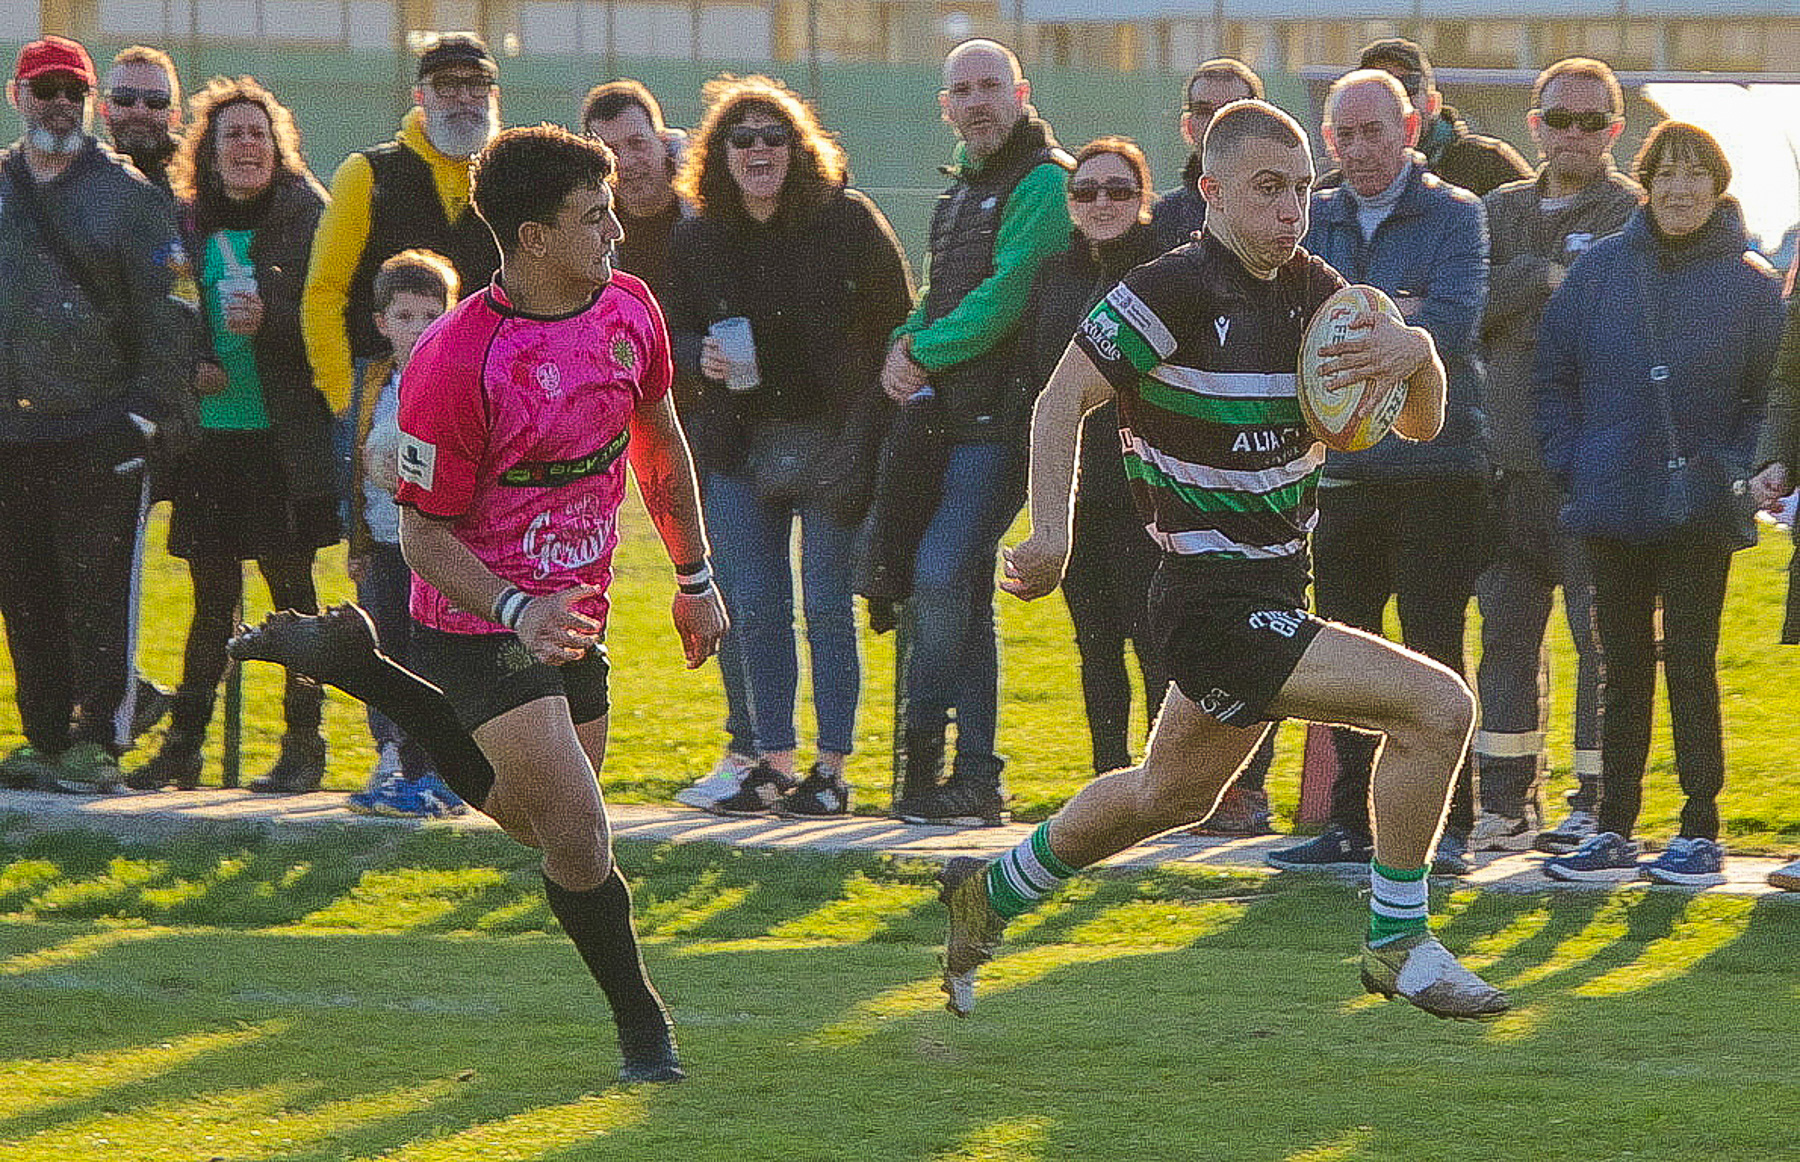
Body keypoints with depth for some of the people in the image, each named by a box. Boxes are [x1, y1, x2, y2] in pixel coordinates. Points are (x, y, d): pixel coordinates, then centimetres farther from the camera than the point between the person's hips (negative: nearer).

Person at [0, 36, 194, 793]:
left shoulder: (128, 194, 1)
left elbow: (167, 308, -1)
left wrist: (153, 410, -9)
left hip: (102, 432, -4)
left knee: (97, 593, -6)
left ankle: (98, 743, -4)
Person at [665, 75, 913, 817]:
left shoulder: (847, 221, -5)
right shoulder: (697, 239, 4)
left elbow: (896, 324, -2)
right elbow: (675, 332, 13)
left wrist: (876, 428, -10)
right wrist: (700, 358, -11)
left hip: (832, 442, -4)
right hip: (739, 445, 4)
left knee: (827, 607, -3)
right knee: (754, 611, 4)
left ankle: (832, 770, 3)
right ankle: (774, 763, 12)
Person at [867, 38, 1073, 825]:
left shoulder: (1045, 183, -8)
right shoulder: (962, 190, 21)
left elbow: (1007, 295, -17)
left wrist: (925, 356, -9)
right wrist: (905, 344, 1)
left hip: (998, 420, -9)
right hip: (945, 418, 9)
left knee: (942, 576, -16)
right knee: (962, 595, 8)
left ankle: (922, 752, -7)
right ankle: (976, 779, 10)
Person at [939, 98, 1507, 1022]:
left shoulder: (1313, 292, 6)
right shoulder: (1175, 289, -17)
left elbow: (1421, 423, 8)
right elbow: (1062, 399, -15)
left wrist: (1416, 355, -14)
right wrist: (1052, 530, -28)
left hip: (1272, 589, 9)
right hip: (1216, 606, -9)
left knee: (1170, 795, 27)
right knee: (1436, 705, -18)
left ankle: (993, 892, 46)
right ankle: (1398, 944, -5)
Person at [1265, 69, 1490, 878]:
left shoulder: (1455, 216, -2)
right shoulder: (1312, 220, 12)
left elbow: (1450, 327, -16)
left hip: (1434, 468, -5)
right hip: (1342, 469, 5)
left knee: (1433, 657, -4)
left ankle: (1447, 826, 2)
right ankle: (1352, 823, 16)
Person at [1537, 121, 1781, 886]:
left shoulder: (1750, 283, -1)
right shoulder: (1600, 270, 4)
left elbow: (1768, 393, 1)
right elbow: (1554, 375, 8)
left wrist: (1735, 472, -9)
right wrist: (1572, 465, 0)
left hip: (1700, 513, -3)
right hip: (1614, 508, 3)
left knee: (1690, 666, -2)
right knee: (1624, 668, 9)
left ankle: (1700, 833, 4)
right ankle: (1612, 831, 14)